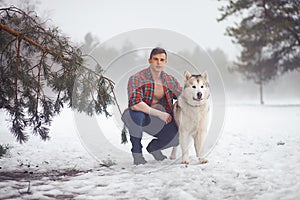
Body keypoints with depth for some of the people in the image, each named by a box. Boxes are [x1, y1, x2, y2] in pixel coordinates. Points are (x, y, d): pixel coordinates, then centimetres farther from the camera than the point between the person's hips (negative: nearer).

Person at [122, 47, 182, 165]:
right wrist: (159, 113, -30)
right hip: (139, 116, -4)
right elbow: (134, 104, -30)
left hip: (159, 120, 4)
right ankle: (136, 151, -15)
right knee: (137, 115, -40)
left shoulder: (170, 81, 0)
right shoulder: (137, 79, -16)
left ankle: (153, 147, 14)